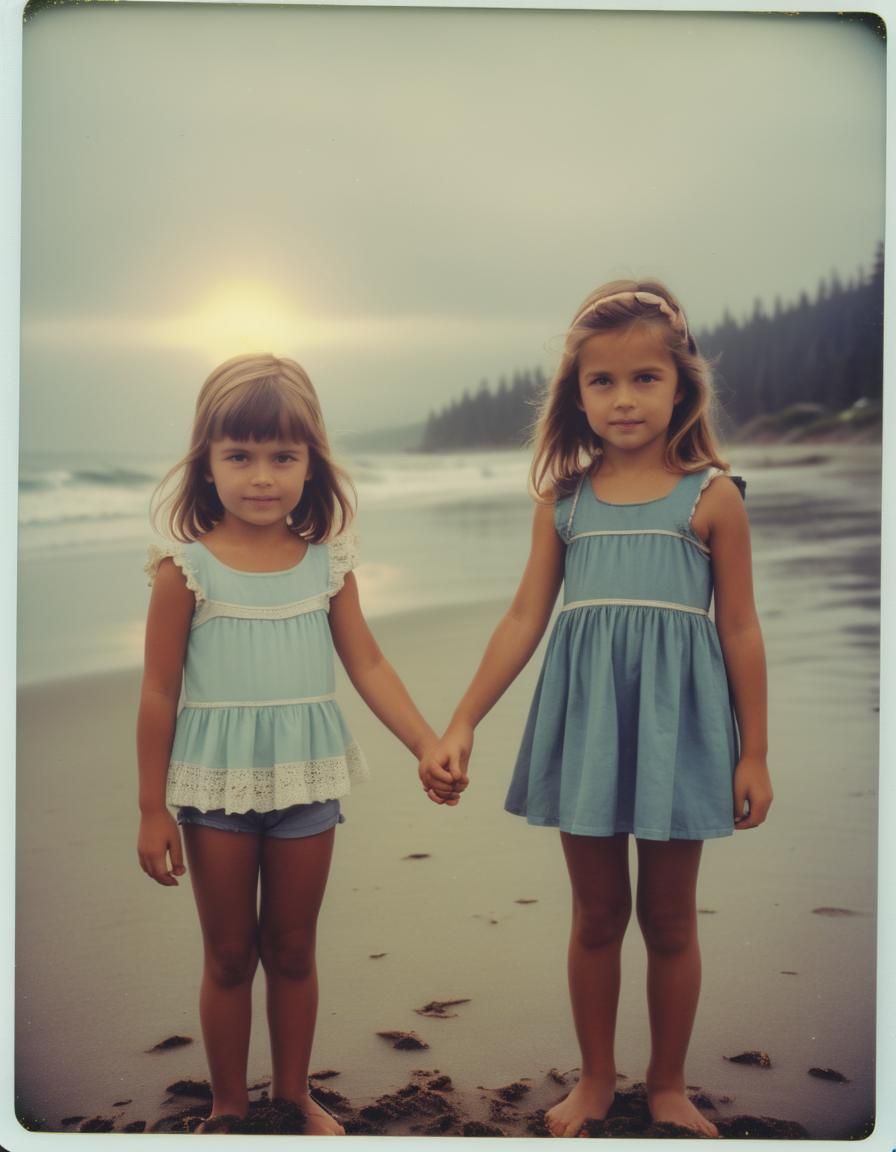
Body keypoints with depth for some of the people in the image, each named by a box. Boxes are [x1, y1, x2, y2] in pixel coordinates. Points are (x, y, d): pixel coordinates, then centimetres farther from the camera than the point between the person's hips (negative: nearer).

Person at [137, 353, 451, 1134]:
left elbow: (369, 666, 3)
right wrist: (152, 808, -4)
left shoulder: (327, 560, -1)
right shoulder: (186, 567, -9)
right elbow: (160, 693, -5)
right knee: (229, 955, 12)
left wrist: (431, 747, -6)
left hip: (306, 778, 2)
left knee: (293, 951, 15)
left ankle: (295, 1097, 34)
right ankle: (229, 1108, 31)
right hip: (215, 780, -2)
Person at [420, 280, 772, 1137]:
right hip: (583, 723, 2)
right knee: (596, 916, 14)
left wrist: (753, 754, 0)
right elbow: (524, 619, 3)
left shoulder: (711, 497, -3)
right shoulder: (563, 499, 3)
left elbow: (739, 631, -1)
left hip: (676, 722, -2)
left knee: (669, 919, 12)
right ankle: (595, 1081, 32)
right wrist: (460, 726, 0)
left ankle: (667, 1087, 32)